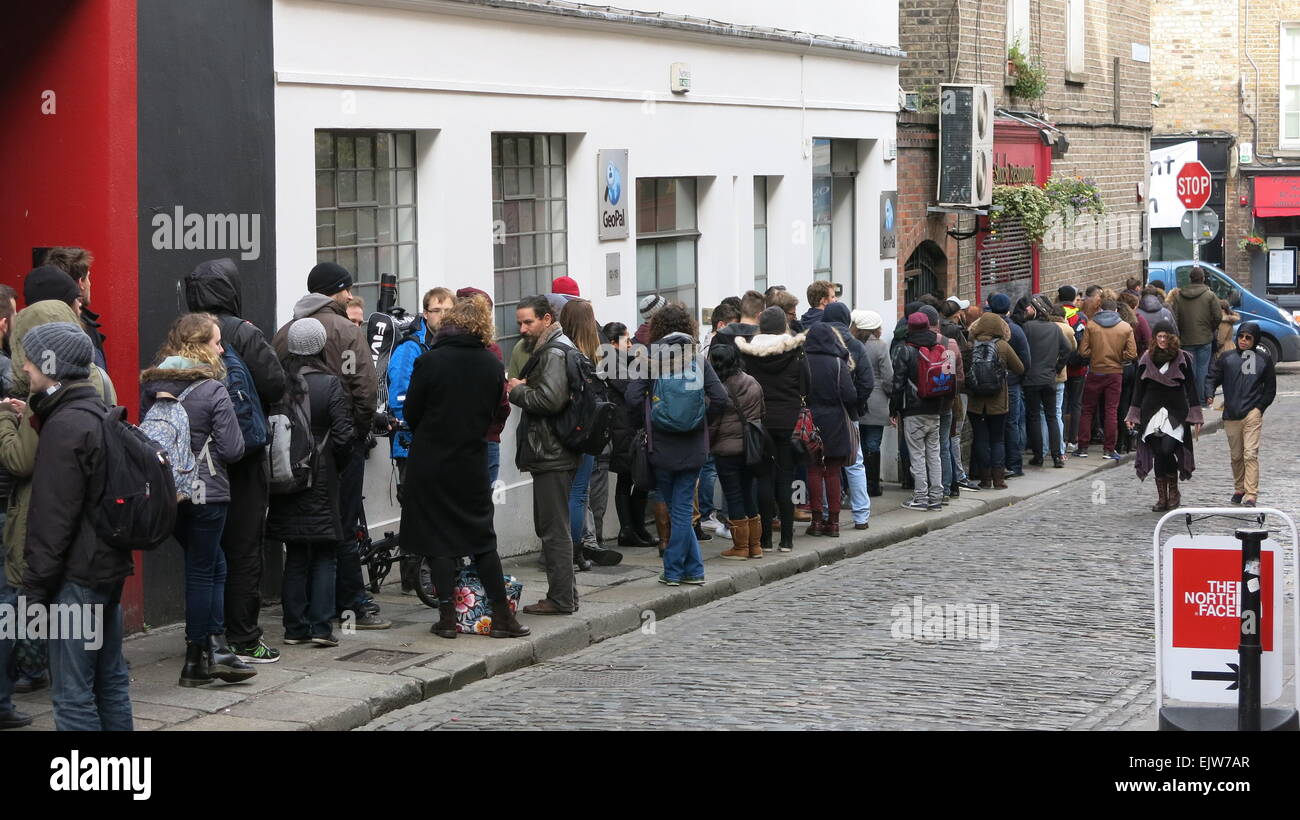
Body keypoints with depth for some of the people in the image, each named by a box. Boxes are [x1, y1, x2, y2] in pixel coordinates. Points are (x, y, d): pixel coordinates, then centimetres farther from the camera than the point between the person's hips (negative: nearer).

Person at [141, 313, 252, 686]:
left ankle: (215, 648, 13)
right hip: (205, 491, -5)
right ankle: (197, 659, 13)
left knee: (212, 564, 18)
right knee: (202, 570, 6)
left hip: (165, 490, 6)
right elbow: (232, 449, -13)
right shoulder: (212, 389, -13)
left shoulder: (151, 385, 2)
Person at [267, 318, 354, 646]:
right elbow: (343, 434, -12)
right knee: (325, 557, 5)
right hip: (321, 480, -3)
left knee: (295, 558, 10)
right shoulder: (330, 385, -10)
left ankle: (295, 627, 11)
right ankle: (320, 627, 0)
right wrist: (337, 464, 5)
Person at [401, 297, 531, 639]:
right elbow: (495, 414, 7)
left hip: (430, 461, -2)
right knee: (482, 537, 11)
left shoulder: (430, 361, -11)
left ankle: (447, 617, 3)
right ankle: (502, 615, 11)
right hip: (472, 463, 2)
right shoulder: (493, 364, -2)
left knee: (438, 539, 5)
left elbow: (412, 412, -4)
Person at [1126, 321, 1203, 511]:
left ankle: (1174, 491, 2)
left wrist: (1195, 417, 0)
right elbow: (1139, 388, 13)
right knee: (1158, 454, -1)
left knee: (1167, 449, -18)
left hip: (1176, 412, -2)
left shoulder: (1183, 358, 3)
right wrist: (1133, 415, 10)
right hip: (1152, 413, 2)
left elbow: (1191, 388, 4)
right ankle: (1162, 497, 6)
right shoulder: (1146, 359, 8)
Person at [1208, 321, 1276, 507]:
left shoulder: (1264, 359, 5)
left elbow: (1270, 388, 10)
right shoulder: (1226, 358, 7)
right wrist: (1210, 395, -12)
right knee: (1236, 455, 10)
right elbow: (1213, 378, 7)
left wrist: (1260, 407, -1)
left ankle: (1251, 495, -13)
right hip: (1231, 415, 2)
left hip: (1252, 414, -2)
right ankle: (1239, 490, 26)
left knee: (1251, 454, -11)